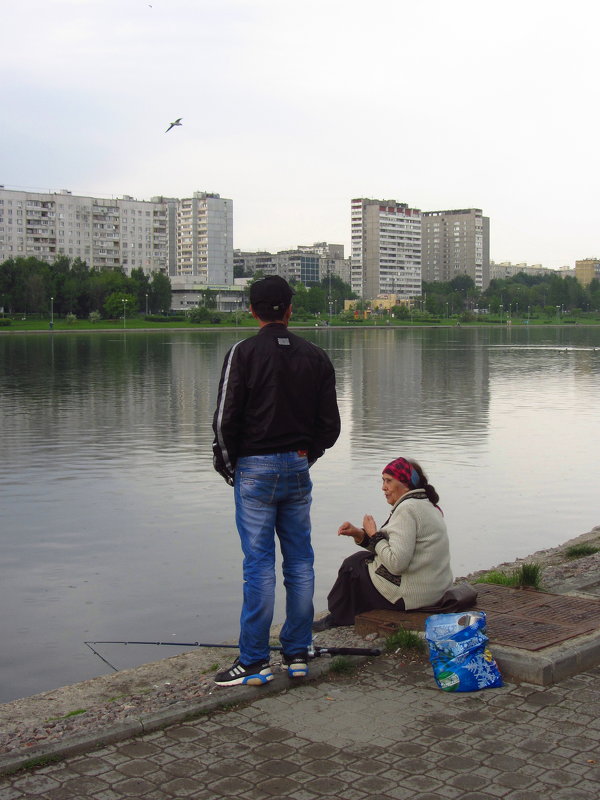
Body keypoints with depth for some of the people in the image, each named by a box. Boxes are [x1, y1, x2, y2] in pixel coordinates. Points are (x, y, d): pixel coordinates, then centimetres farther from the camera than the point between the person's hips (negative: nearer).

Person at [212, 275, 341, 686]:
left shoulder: (244, 353, -7)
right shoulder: (315, 356, 5)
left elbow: (226, 419, -11)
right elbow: (330, 425, 7)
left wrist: (228, 464, 4)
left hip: (255, 469, -4)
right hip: (298, 469, 4)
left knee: (259, 564, -2)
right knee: (300, 563, 9)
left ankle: (255, 661, 3)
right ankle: (298, 654, 17)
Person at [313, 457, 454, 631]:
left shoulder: (407, 509, -21)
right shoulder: (427, 505, 12)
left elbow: (396, 562, -27)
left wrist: (374, 535, -12)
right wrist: (359, 534, 3)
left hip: (411, 595, -10)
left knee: (352, 565, 9)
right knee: (362, 557, 22)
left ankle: (338, 618, 32)